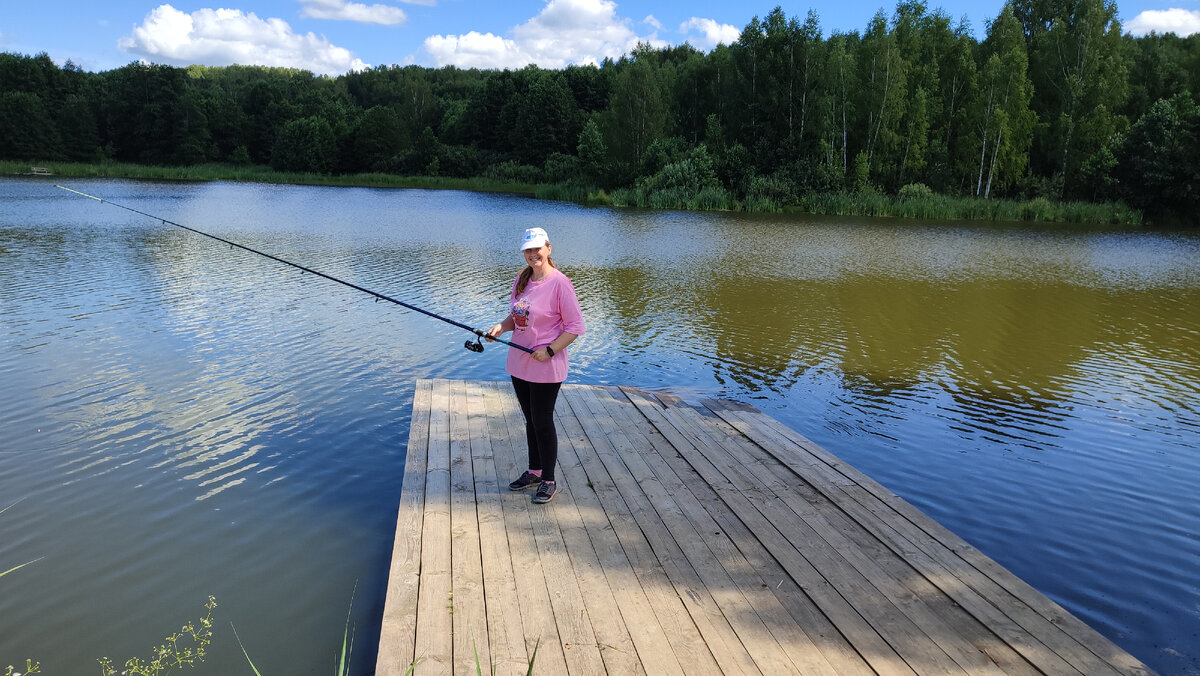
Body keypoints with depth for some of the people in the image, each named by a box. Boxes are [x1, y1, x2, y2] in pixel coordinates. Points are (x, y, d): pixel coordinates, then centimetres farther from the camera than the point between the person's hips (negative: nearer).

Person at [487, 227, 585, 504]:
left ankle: (548, 481, 16)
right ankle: (534, 471, 34)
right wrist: (501, 327, -3)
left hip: (546, 367, -7)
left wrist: (549, 350, -20)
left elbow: (575, 327, -14)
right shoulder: (521, 280, 7)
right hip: (519, 363, 7)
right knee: (530, 420, 18)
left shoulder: (559, 283, -16)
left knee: (542, 422, 1)